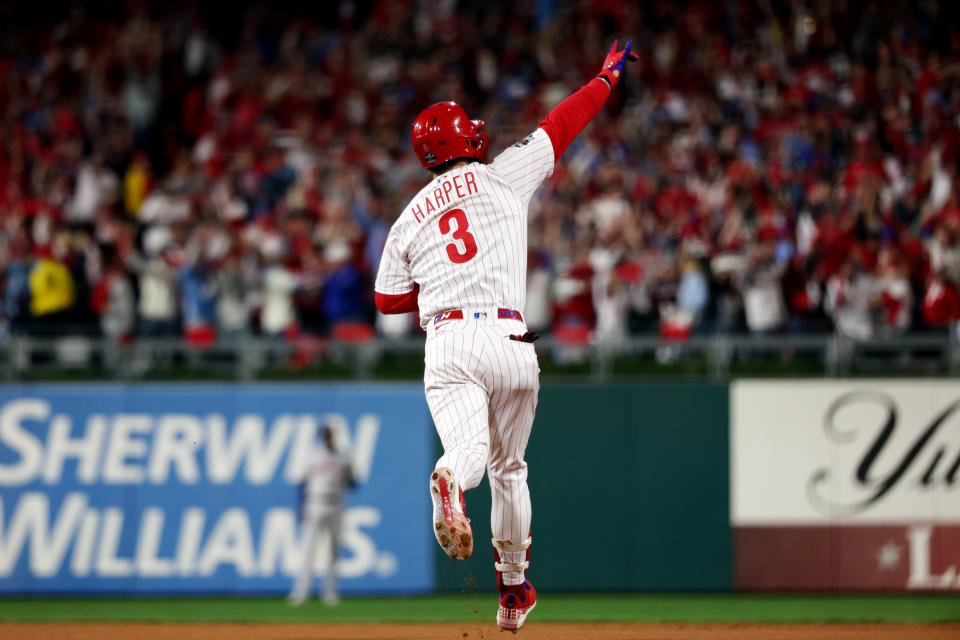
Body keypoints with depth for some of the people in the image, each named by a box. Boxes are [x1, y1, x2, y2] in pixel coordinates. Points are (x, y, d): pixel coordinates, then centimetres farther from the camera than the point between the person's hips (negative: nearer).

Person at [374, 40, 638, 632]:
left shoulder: (411, 218, 15)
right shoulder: (502, 177, 8)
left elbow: (388, 299, 17)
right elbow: (560, 127, 15)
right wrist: (607, 76, 28)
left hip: (447, 342, 0)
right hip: (507, 339, 0)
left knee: (470, 448, -18)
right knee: (510, 467, 18)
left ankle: (450, 481, -57)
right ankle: (515, 589, 24)